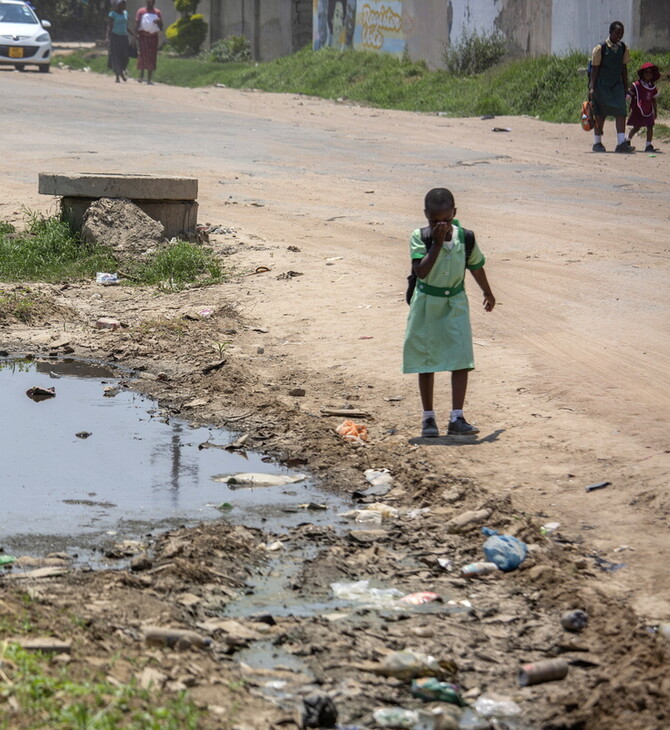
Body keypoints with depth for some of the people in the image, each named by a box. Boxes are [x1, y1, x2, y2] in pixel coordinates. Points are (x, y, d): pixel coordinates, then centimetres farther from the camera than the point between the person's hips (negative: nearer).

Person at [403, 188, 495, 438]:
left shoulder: (465, 237, -6)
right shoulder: (420, 237, -14)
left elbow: (476, 266, 12)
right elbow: (421, 271, -27)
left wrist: (488, 293, 27)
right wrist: (437, 243, -28)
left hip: (455, 304, 2)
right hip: (427, 304, -1)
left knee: (461, 359, -8)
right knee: (426, 361, 6)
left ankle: (457, 418, -8)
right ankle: (428, 417, 16)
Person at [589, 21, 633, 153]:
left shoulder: (623, 48, 5)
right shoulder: (600, 48, -10)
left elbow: (624, 68, 14)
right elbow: (594, 69, -8)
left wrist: (626, 86, 15)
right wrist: (592, 88, -13)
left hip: (617, 84, 4)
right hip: (602, 85, -4)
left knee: (621, 112, -11)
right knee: (600, 114, 4)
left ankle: (621, 143, -16)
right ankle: (597, 143, 15)